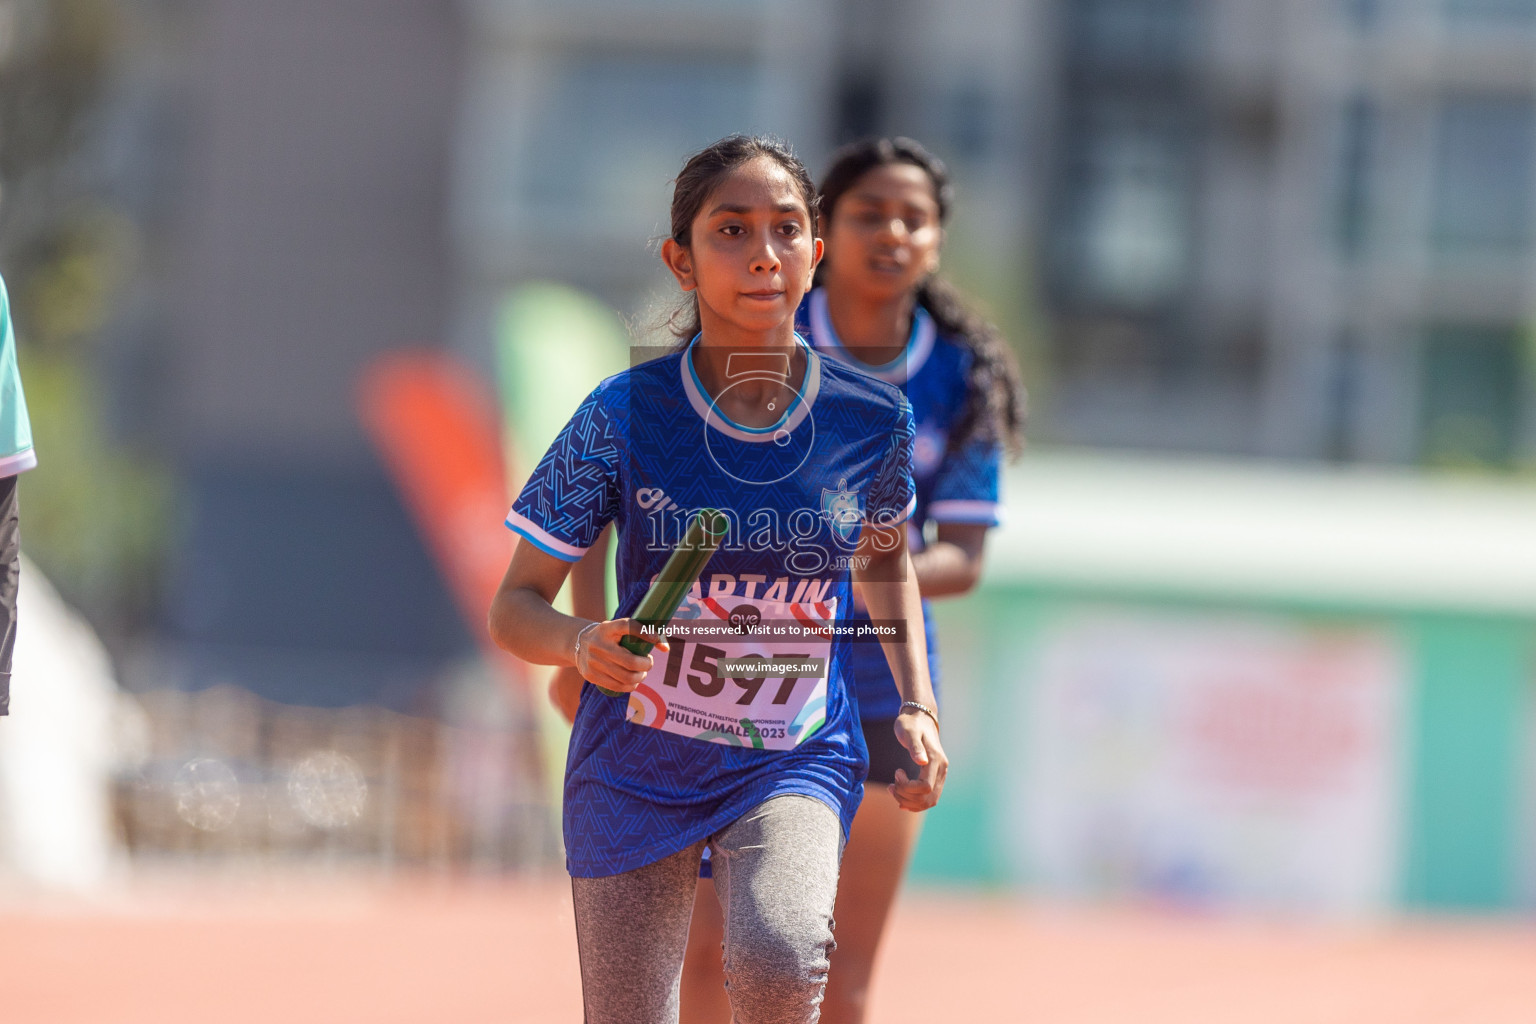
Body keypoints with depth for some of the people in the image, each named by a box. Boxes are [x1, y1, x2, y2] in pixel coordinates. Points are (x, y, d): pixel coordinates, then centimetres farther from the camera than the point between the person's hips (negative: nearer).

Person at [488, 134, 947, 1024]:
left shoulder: (872, 417, -7)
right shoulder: (624, 416, -13)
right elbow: (515, 606, -6)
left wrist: (917, 704, 5)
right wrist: (583, 643, -28)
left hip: (797, 760, 0)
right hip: (638, 772, 0)